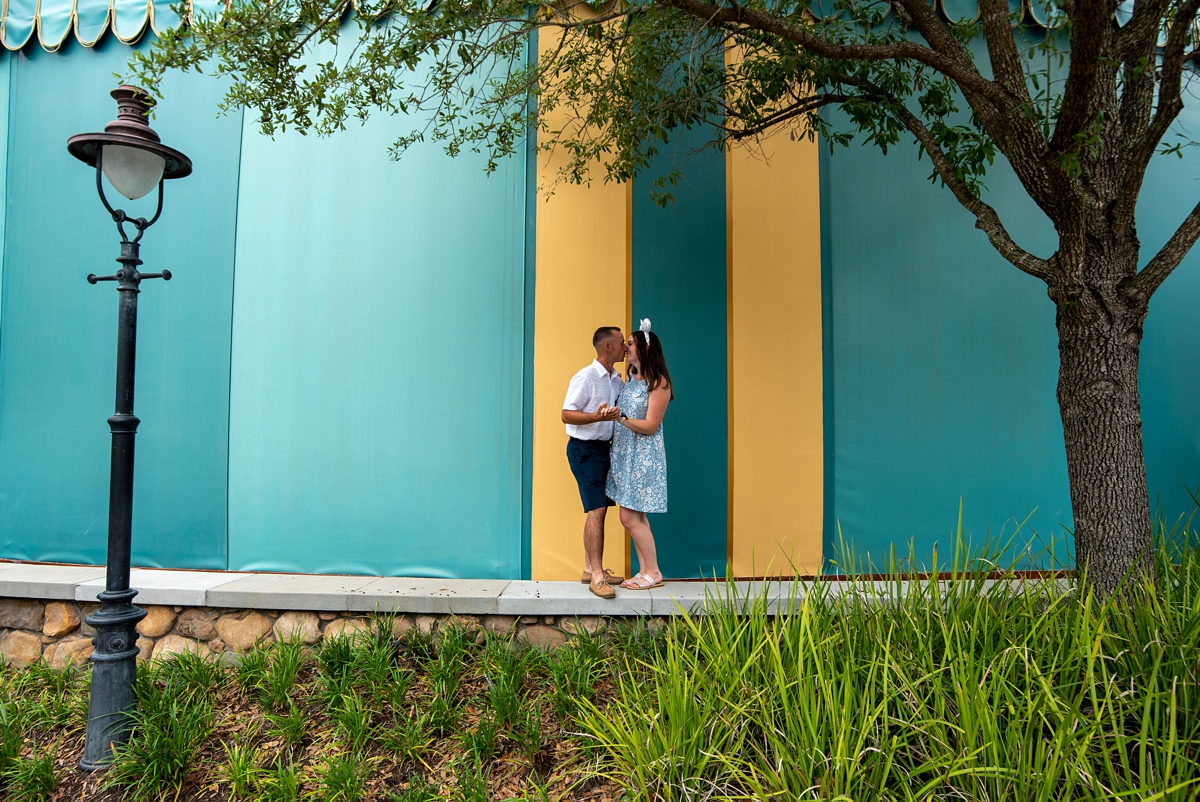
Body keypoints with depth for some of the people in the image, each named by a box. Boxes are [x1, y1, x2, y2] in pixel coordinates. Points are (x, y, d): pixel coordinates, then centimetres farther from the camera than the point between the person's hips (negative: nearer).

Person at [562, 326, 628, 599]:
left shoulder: (617, 379, 11)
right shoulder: (585, 378, -15)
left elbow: (625, 405, 26)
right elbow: (566, 415, -18)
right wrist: (598, 416, -30)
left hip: (604, 448, 9)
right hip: (584, 449, -9)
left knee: (599, 509, 12)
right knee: (597, 509, -14)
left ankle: (590, 568, 22)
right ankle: (597, 577, -13)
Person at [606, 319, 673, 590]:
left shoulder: (658, 383, -11)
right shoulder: (631, 379, 14)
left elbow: (650, 426, -15)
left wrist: (622, 419, -26)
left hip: (643, 455, -8)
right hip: (623, 454, 8)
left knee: (631, 517, -7)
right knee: (631, 517, 9)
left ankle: (653, 573, 5)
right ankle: (645, 571, 17)